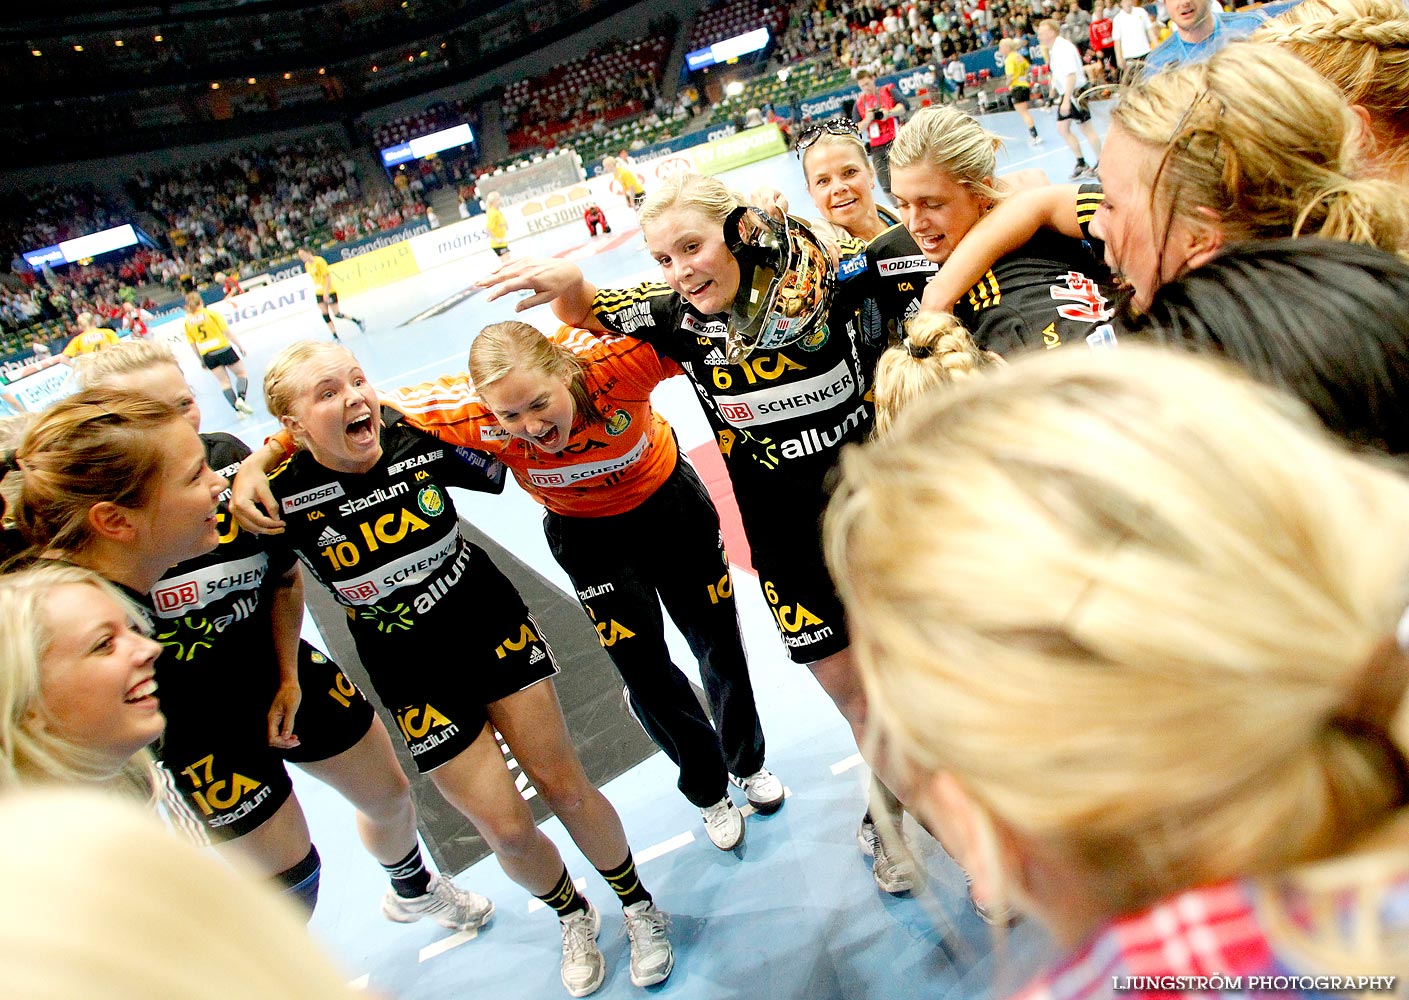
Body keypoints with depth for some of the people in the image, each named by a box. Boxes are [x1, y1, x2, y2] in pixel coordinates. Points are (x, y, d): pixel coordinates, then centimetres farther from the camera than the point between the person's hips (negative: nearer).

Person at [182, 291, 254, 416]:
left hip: (207, 355, 3)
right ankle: (241, 398, -15)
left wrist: (201, 360, 15)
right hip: (222, 348, -3)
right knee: (242, 373, 10)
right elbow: (226, 332, -8)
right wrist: (240, 345, -1)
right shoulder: (211, 313, -4)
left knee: (224, 382, 10)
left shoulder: (187, 322, 5)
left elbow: (192, 344, 6)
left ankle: (237, 409, 1)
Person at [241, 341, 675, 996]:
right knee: (506, 827, 3)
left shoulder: (418, 439, -14)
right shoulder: (285, 496, -19)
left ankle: (637, 906, 33)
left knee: (563, 786, 6)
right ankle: (574, 917, 37)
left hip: (495, 626, 1)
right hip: (415, 675, -1)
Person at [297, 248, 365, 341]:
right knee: (325, 315, -1)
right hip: (319, 293, 7)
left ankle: (357, 321, 16)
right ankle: (335, 337, 3)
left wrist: (326, 292, -22)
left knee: (337, 314, -5)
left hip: (329, 292, -7)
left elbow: (328, 276, -19)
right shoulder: (307, 265, 6)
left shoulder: (319, 261, -16)